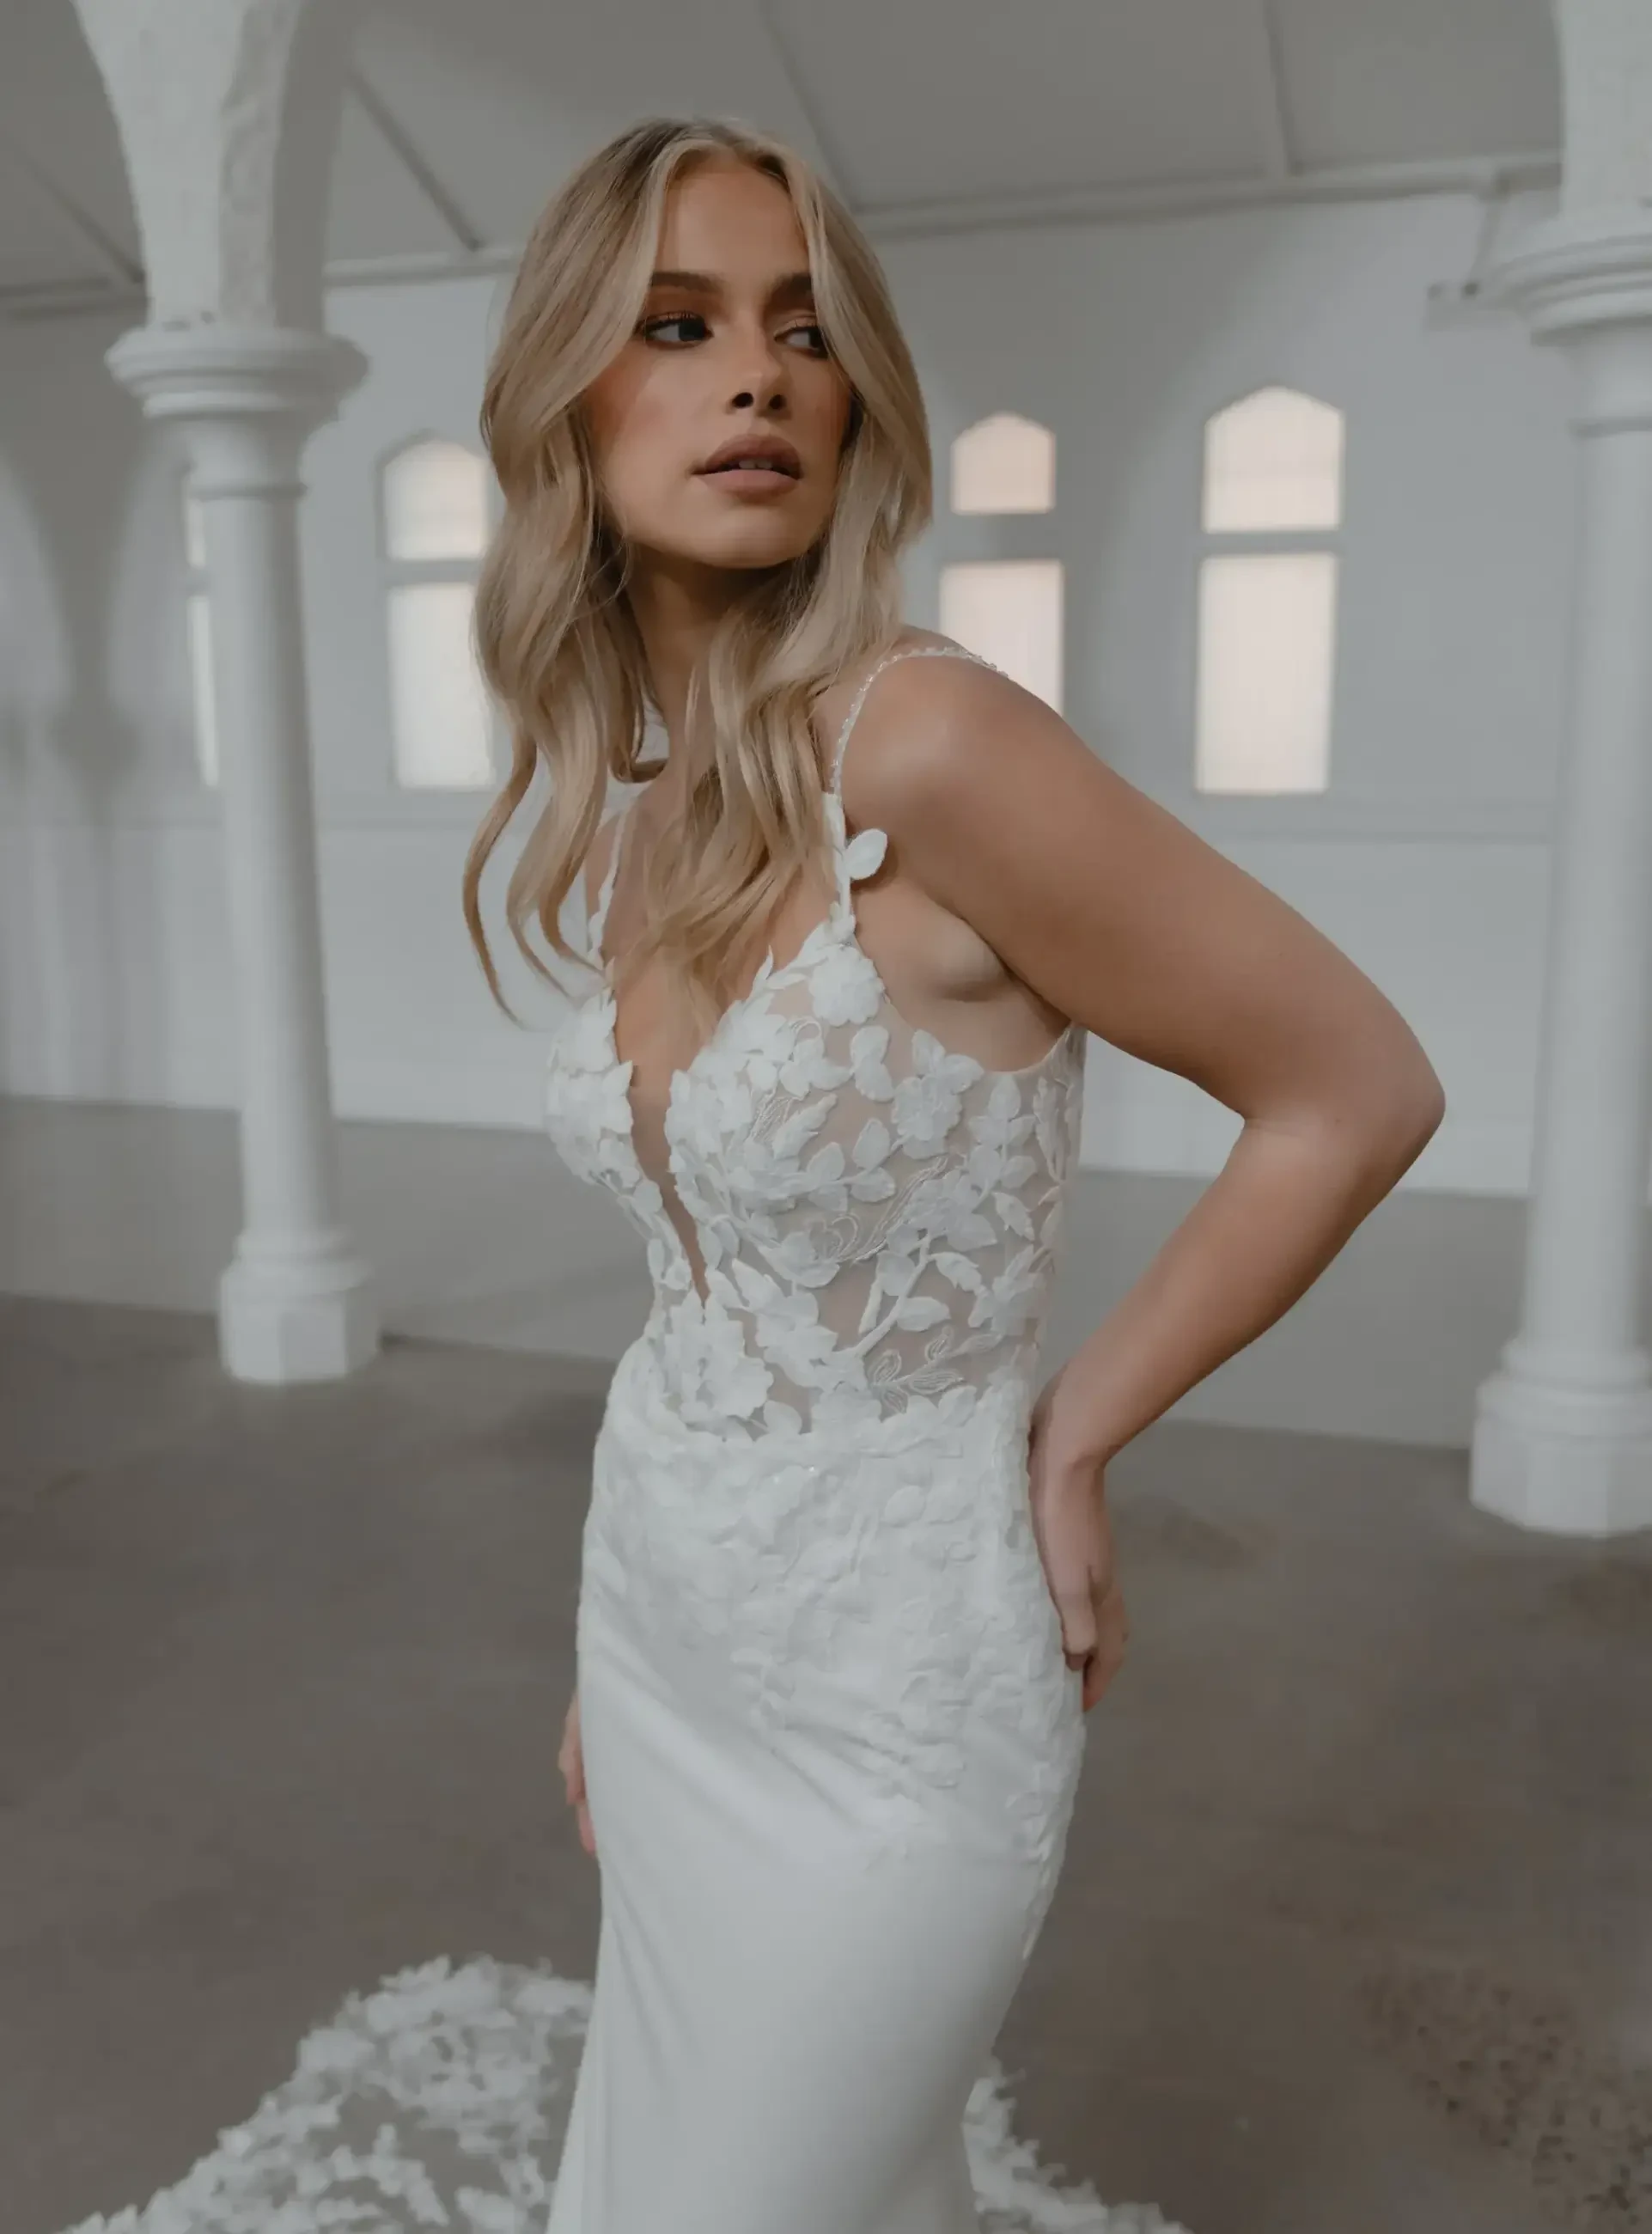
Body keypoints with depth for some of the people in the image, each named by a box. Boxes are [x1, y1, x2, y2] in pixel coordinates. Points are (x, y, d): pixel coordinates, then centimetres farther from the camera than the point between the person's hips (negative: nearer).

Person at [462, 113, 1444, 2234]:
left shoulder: (935, 743, -25)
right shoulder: (641, 827, -1)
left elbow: (1358, 1090, -17)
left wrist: (1070, 1444, -12)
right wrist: (615, 1645, 15)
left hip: (888, 1688, -7)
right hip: (672, 1635, 7)